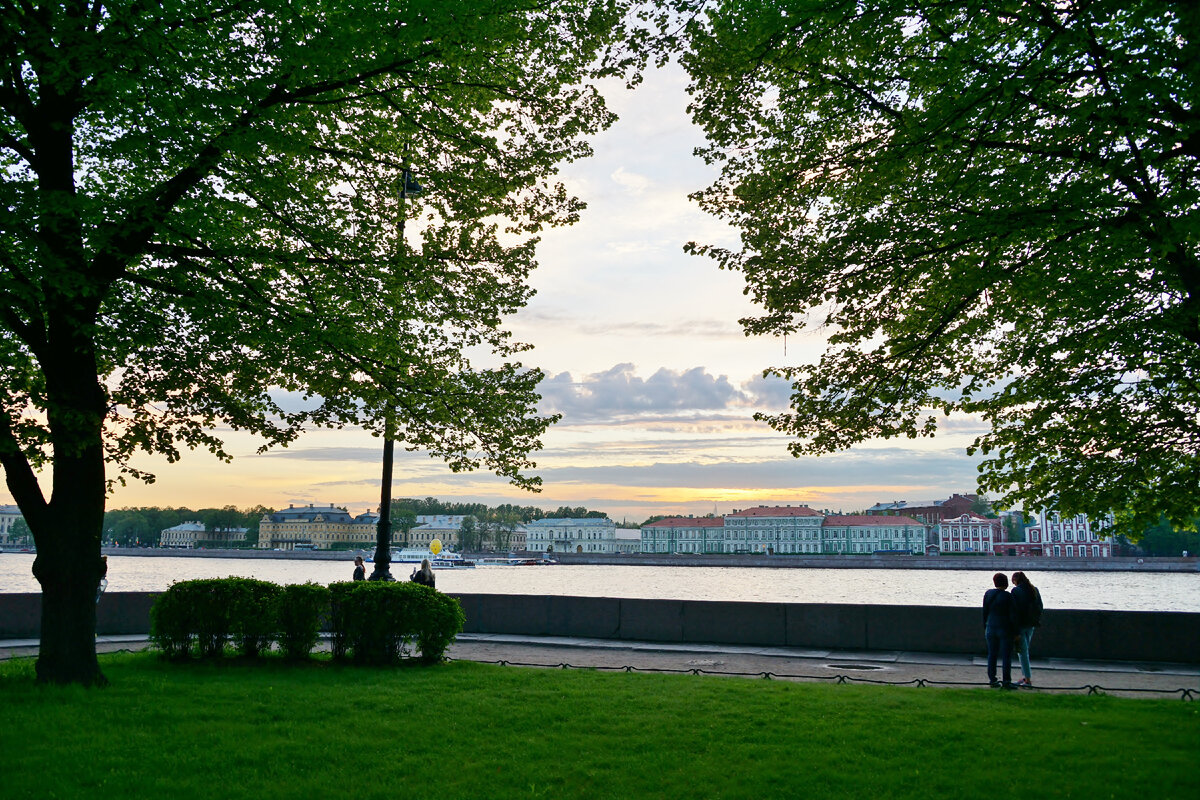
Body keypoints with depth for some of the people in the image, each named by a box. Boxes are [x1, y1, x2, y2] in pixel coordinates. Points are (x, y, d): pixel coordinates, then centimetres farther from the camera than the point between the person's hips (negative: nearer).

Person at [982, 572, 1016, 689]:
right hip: (1005, 630, -4)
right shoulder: (1008, 596, -12)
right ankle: (1006, 681, 0)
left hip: (991, 629, 4)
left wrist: (985, 628, 16)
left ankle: (992, 679, 13)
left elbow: (985, 612, 7)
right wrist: (1016, 632, -3)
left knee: (992, 654, 10)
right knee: (1006, 655, 1)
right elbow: (1012, 616, -10)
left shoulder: (988, 594, 2)